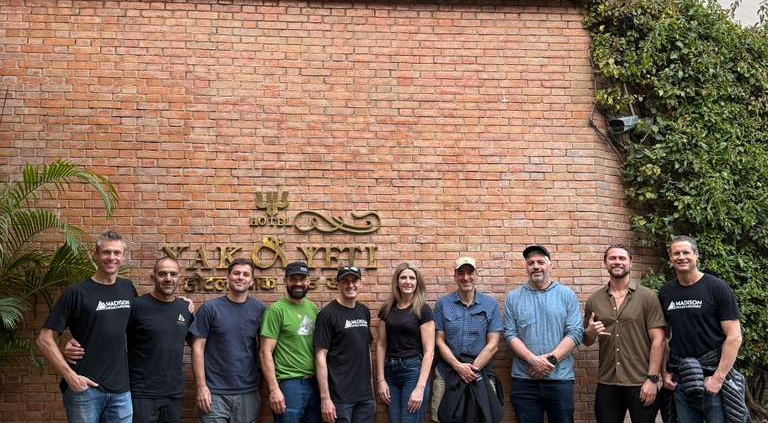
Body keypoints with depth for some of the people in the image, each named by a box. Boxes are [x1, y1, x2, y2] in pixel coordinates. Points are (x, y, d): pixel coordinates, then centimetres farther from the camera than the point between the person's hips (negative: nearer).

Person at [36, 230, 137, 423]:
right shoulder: (76, 293, -7)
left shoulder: (128, 288, 7)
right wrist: (70, 376, -15)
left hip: (121, 390, 4)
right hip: (85, 388, -4)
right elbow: (44, 339, -8)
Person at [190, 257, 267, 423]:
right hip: (215, 393, -2)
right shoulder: (210, 308, -2)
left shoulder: (260, 309, 3)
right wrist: (201, 387, -8)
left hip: (249, 393, 2)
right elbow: (198, 348, -3)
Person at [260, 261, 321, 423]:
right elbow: (266, 352, -12)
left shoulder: (313, 308, 10)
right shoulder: (277, 310, -9)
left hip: (315, 382, 6)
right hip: (290, 383, -6)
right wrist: (274, 389, -17)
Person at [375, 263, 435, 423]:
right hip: (391, 372, 5)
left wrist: (420, 387, -15)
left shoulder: (423, 309, -6)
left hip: (414, 371, -4)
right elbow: (381, 345, 9)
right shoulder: (387, 309, 8)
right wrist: (381, 379, 2)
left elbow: (429, 351, -9)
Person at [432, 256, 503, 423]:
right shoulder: (442, 303, 2)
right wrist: (458, 366, -12)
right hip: (447, 372, 0)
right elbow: (439, 341, 1)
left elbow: (492, 344, -2)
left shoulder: (491, 304, 2)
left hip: (480, 373, 0)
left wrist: (473, 369, -11)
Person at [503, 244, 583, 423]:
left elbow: (575, 333, -3)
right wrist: (533, 360, -14)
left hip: (560, 379, 0)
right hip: (524, 380, 1)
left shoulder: (567, 295, 5)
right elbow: (510, 334, -1)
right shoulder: (513, 298, 7)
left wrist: (551, 359, -13)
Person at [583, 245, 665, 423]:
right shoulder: (594, 300, 5)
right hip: (607, 384, 3)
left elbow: (658, 340, -6)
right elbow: (587, 341, 14)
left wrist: (652, 378, -12)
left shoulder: (647, 297, -3)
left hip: (641, 383, -3)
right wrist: (590, 332, -9)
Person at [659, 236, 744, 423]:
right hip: (680, 380, 4)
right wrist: (665, 371, 5)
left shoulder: (717, 288, -6)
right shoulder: (666, 292, 7)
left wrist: (718, 377, -14)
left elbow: (734, 337, -9)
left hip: (714, 376, -4)